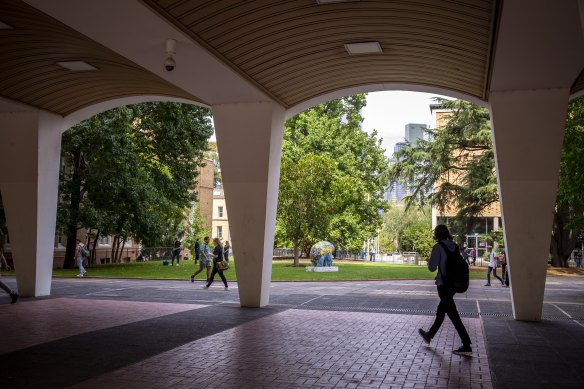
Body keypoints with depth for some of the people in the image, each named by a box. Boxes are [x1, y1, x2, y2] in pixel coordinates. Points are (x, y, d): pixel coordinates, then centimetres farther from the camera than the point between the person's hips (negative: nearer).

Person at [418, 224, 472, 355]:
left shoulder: (438, 247, -14)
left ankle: (466, 346, -4)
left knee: (453, 314, -4)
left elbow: (432, 267, -15)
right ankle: (430, 335, 39)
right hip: (454, 284, 8)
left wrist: (429, 262, 6)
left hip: (443, 284, -8)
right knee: (440, 311, 21)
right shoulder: (454, 246, 6)